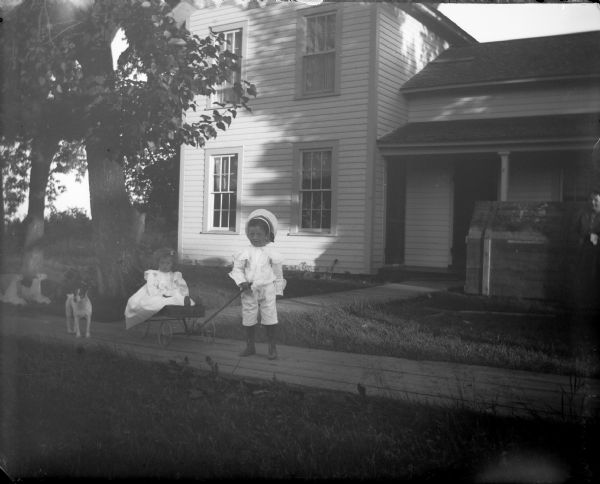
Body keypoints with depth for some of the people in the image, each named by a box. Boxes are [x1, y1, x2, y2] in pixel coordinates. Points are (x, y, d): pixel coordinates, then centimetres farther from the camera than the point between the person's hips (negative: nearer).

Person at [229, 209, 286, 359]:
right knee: (248, 319, 8)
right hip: (249, 291, 2)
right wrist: (242, 282, -13)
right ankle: (250, 346, 23)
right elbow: (237, 268, 2)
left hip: (267, 289, -2)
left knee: (269, 318, 1)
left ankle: (272, 347, 13)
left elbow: (278, 273, 5)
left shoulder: (271, 252, -3)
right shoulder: (246, 252, -1)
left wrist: (278, 289, 7)